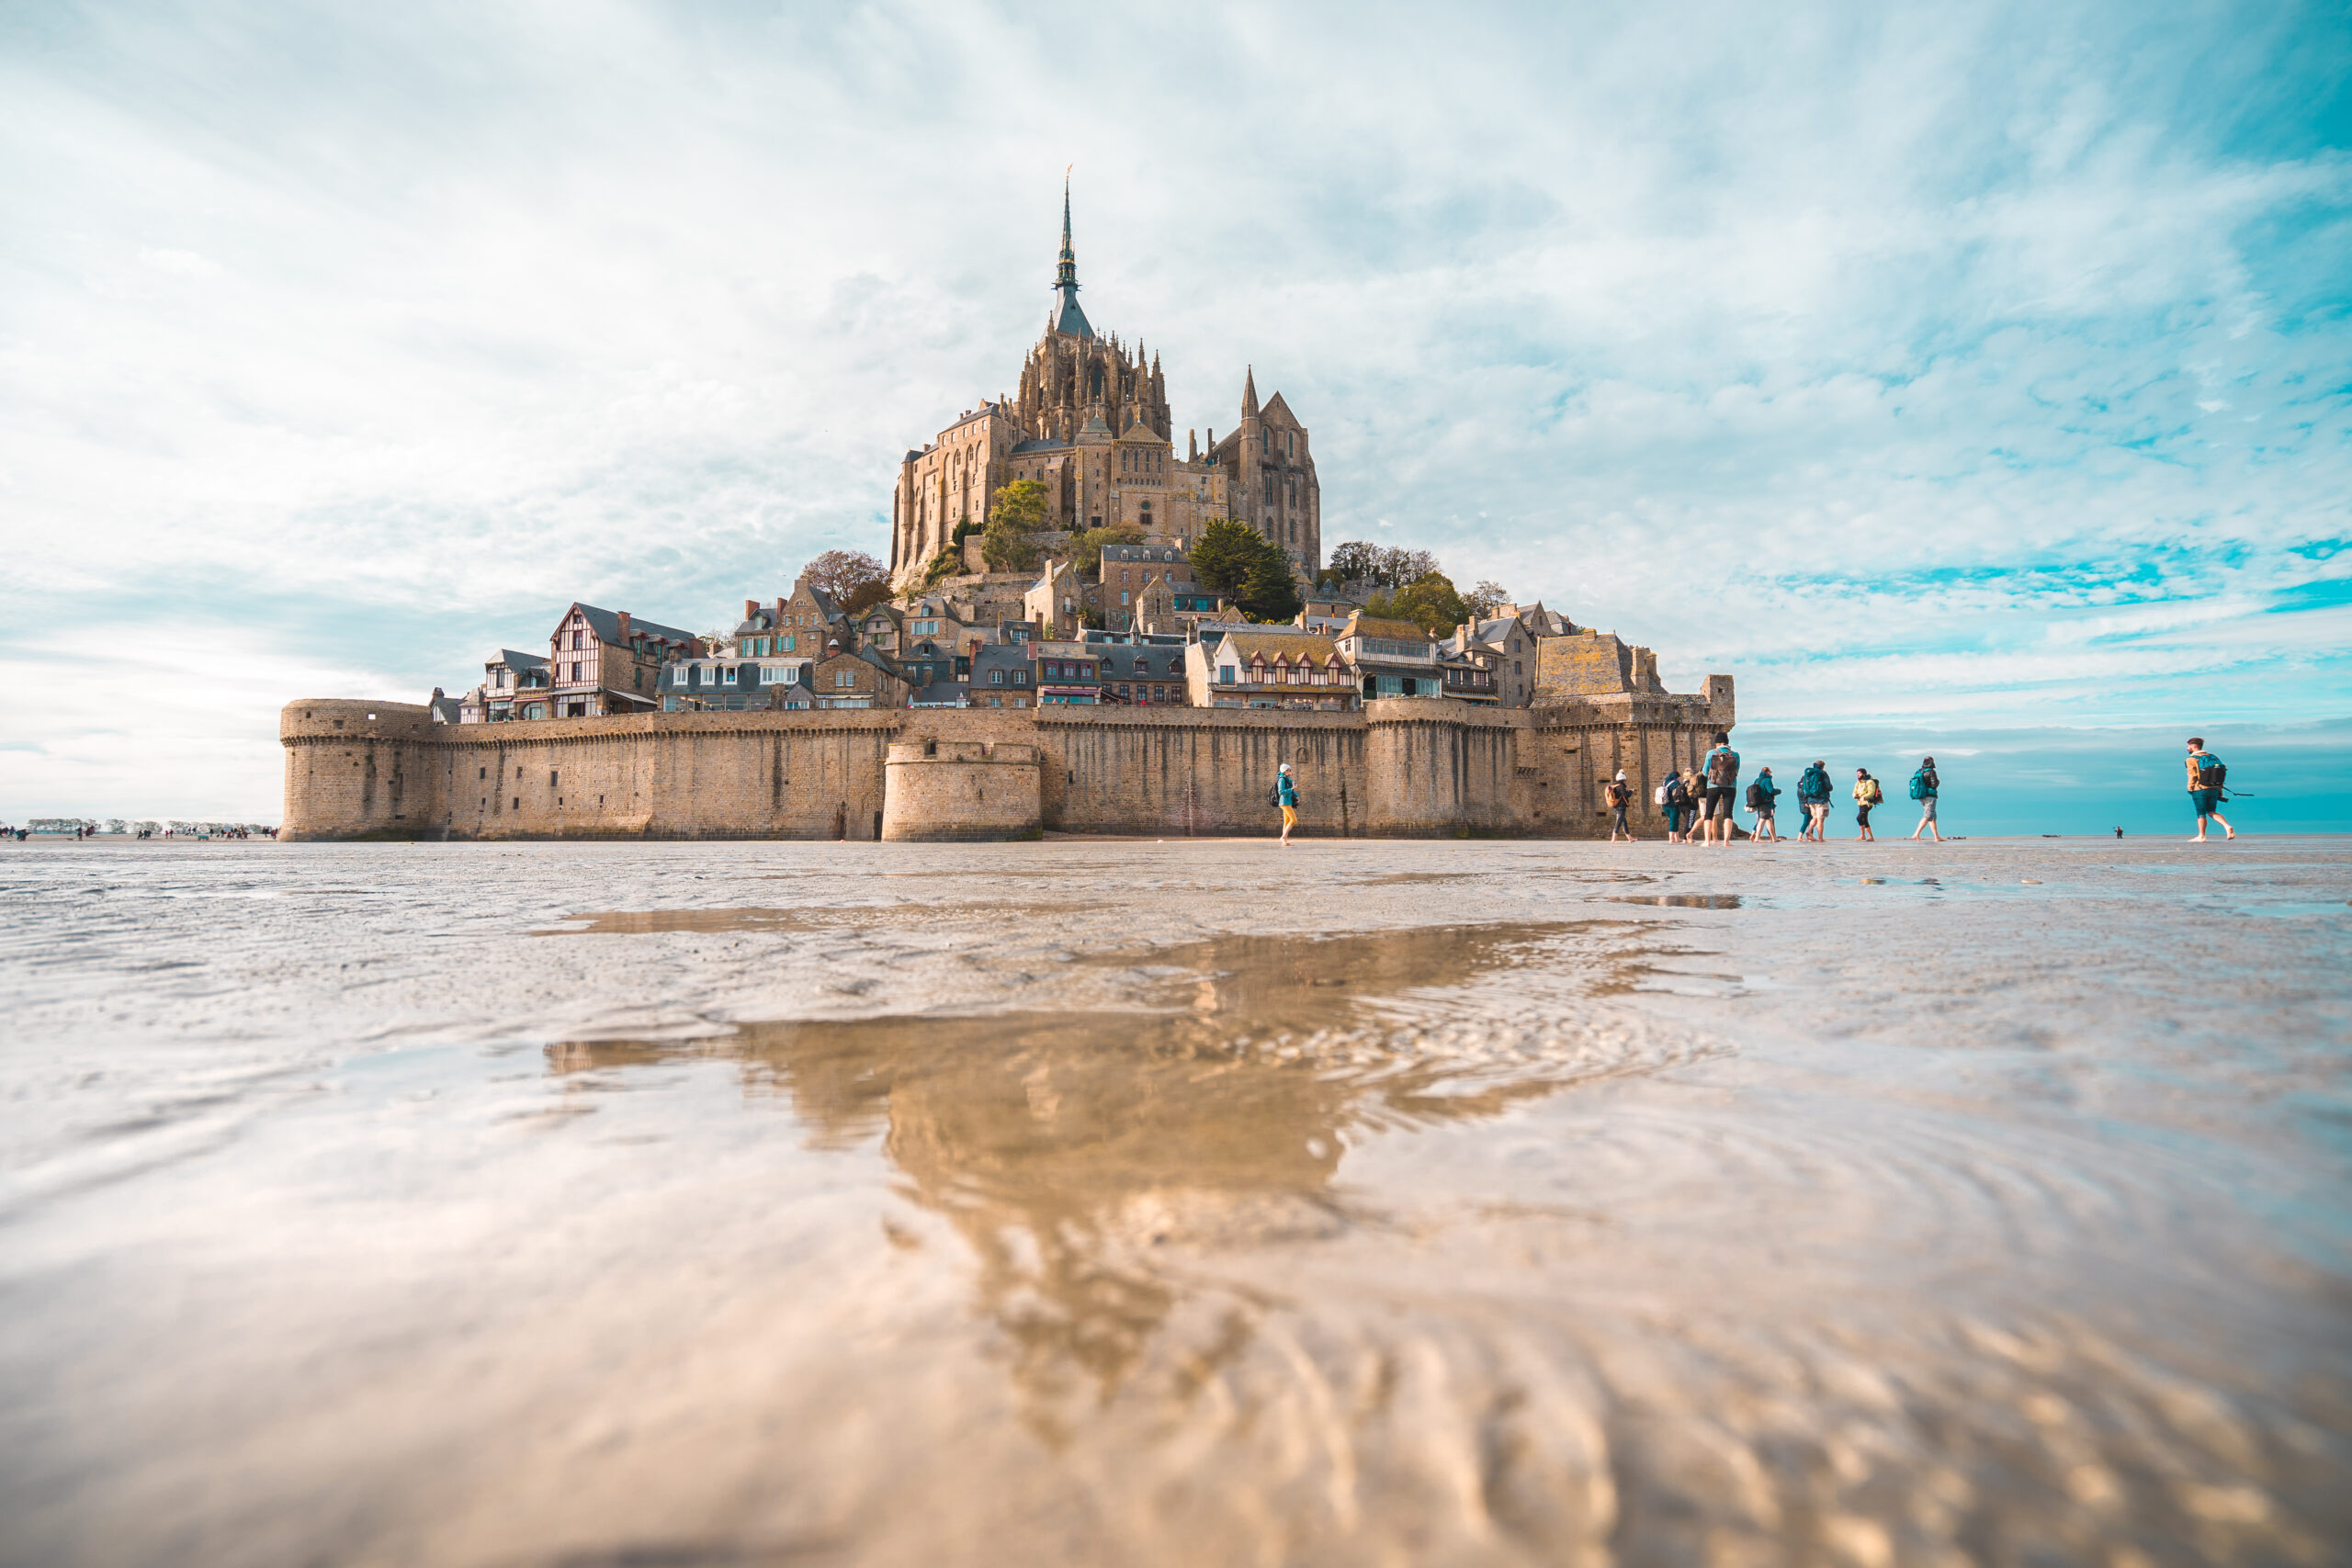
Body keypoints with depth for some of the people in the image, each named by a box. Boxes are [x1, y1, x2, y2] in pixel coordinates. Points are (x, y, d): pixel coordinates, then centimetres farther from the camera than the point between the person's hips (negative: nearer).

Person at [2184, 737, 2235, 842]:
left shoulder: (2192, 759, -7)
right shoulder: (2212, 757, 13)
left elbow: (2193, 775, -13)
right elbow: (2220, 773, 13)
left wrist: (2190, 789, -2)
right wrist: (2219, 790, 16)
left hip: (2199, 790, -6)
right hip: (2214, 789, 6)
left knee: (2201, 814, 2)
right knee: (2212, 812, 13)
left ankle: (2201, 836, 7)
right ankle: (2227, 827, -8)